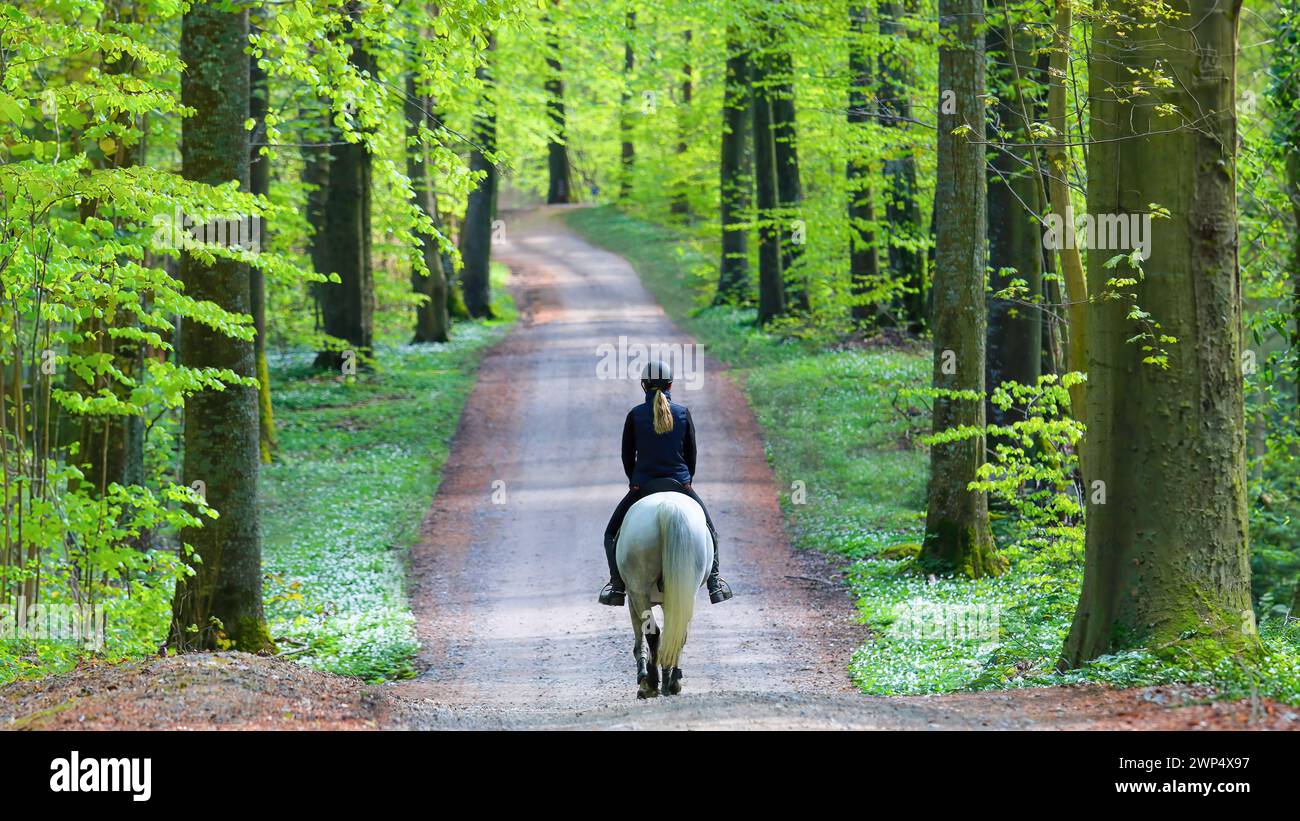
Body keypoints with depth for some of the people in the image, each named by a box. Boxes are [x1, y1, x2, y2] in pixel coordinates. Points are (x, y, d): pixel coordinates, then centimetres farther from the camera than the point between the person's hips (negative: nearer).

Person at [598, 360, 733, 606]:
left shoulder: (635, 415, -3)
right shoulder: (683, 413, 0)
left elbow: (627, 455, 3)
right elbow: (691, 453, 6)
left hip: (642, 485, -1)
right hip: (679, 483, 1)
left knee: (612, 534, 14)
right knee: (709, 530, 20)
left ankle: (617, 586, -3)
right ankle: (714, 581, 4)